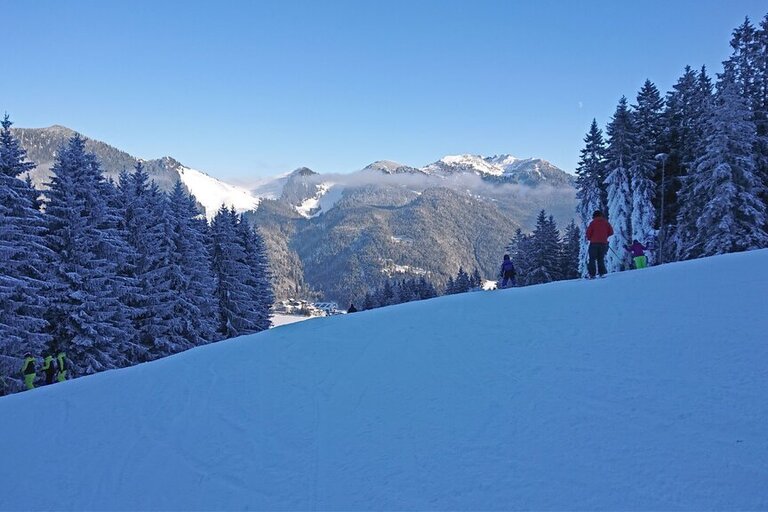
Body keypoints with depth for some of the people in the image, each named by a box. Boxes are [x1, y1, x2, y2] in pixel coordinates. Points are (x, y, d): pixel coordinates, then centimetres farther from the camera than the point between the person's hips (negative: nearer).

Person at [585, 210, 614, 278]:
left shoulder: (593, 223, -4)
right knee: (601, 259, 13)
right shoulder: (606, 222, 6)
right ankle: (602, 273, 1)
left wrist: (589, 238, 11)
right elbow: (611, 232, 6)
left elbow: (588, 232, -8)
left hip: (594, 243, -3)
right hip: (603, 243, 3)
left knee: (592, 259, 2)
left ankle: (592, 274, -5)